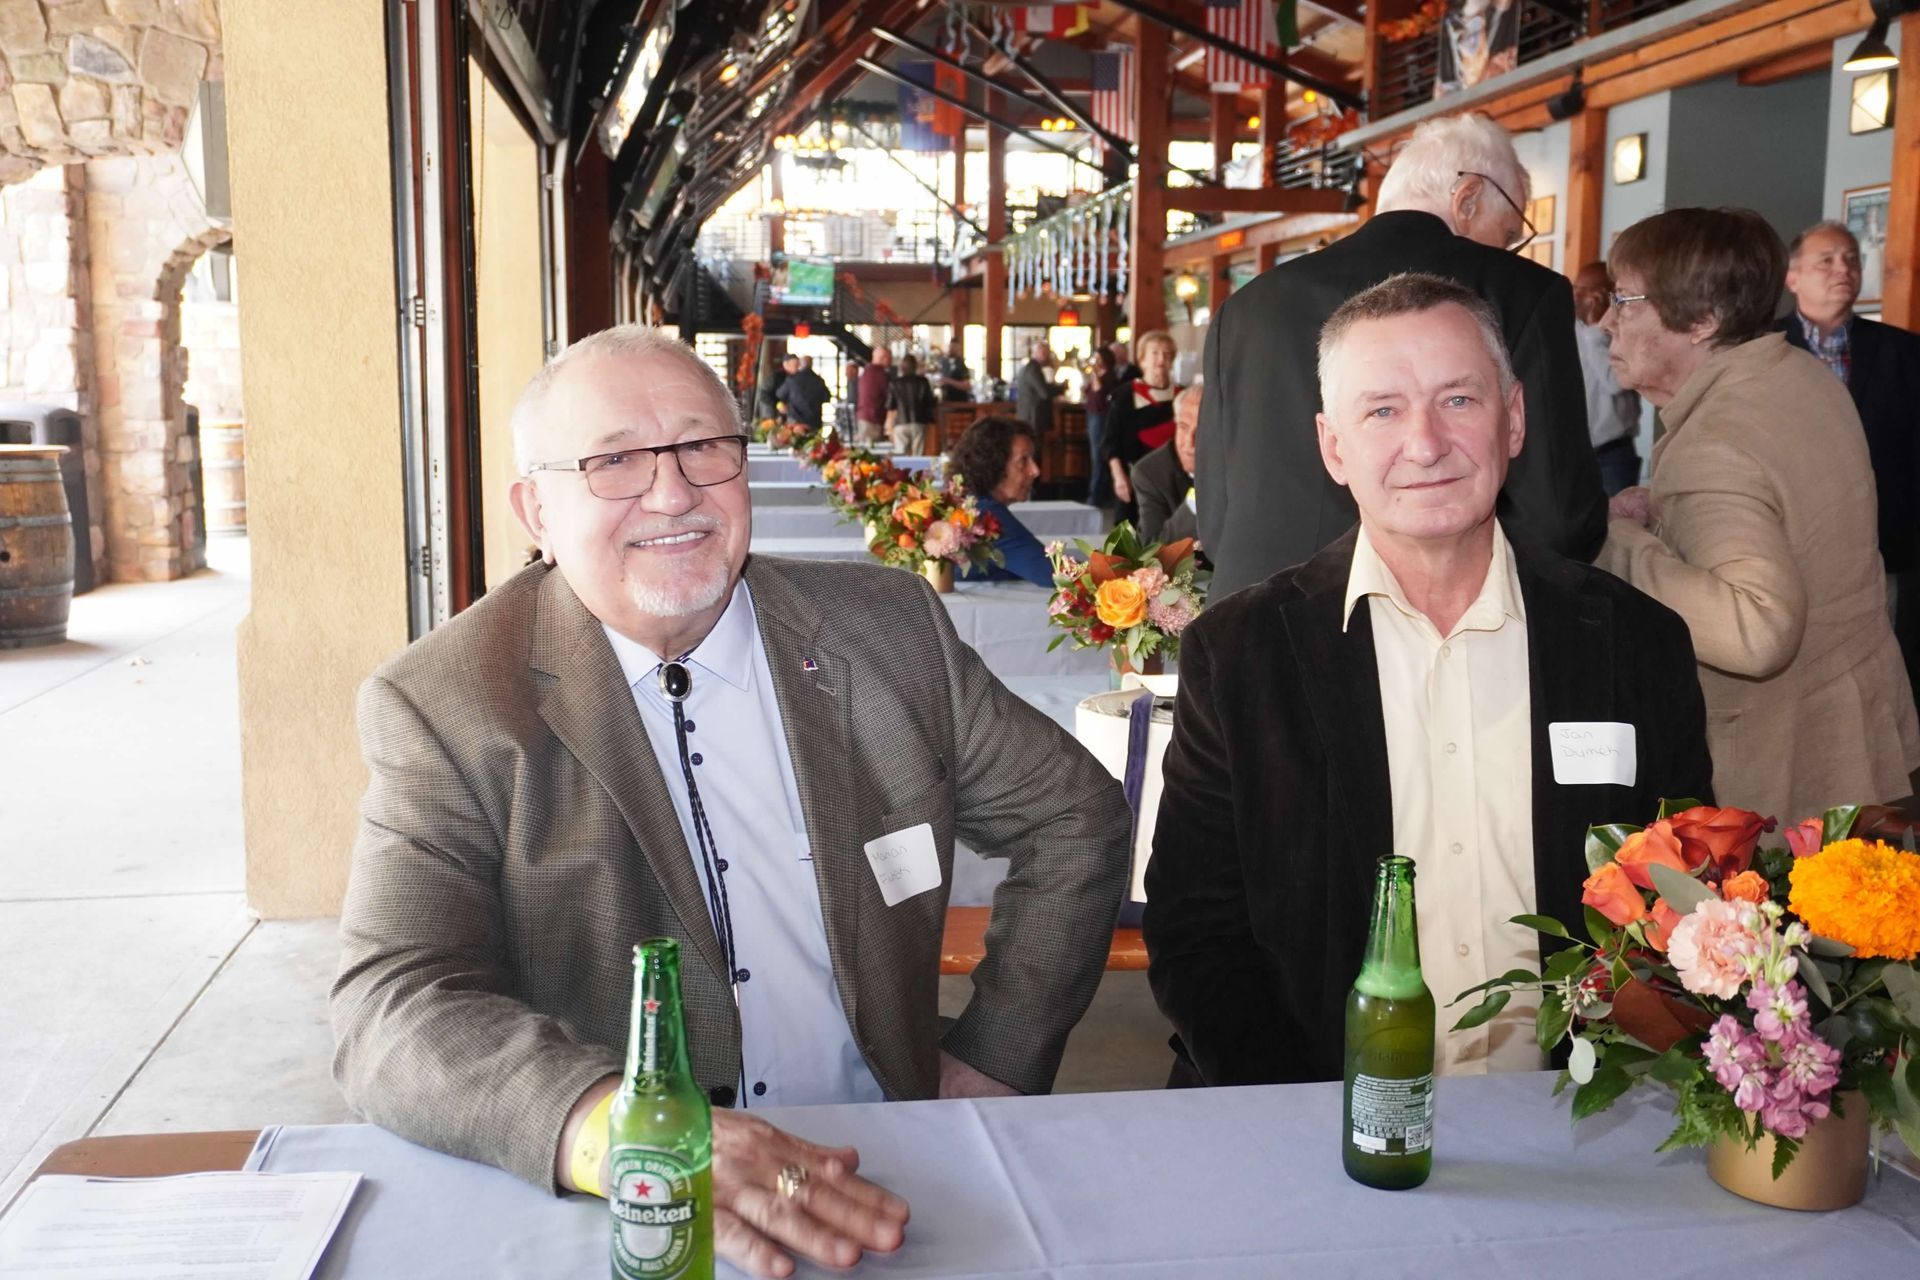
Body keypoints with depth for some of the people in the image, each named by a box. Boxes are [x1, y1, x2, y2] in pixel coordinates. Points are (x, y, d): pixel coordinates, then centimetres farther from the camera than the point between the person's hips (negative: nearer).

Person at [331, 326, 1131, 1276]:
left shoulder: (891, 631, 3)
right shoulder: (443, 709, -7)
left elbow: (1076, 815, 13)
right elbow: (391, 1015, -17)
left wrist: (997, 1057, 3)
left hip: (875, 1187, 3)